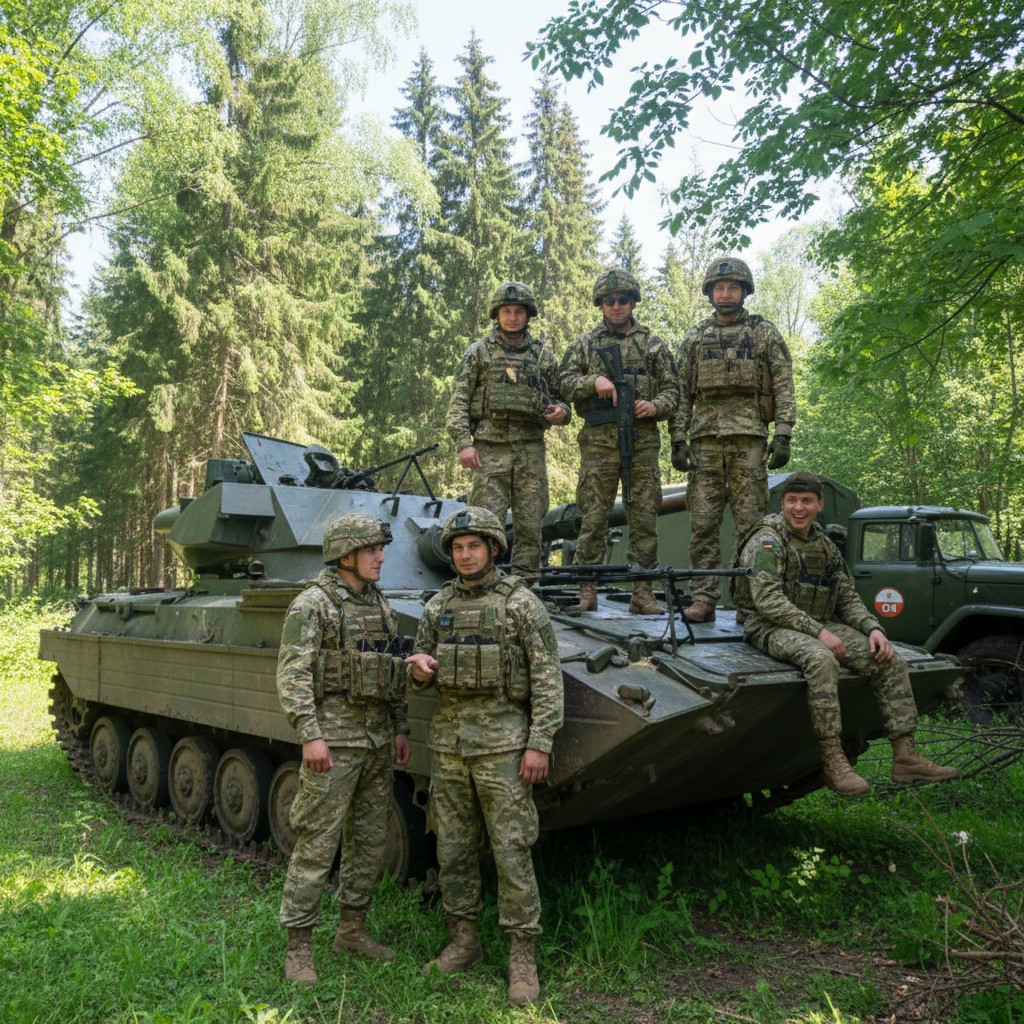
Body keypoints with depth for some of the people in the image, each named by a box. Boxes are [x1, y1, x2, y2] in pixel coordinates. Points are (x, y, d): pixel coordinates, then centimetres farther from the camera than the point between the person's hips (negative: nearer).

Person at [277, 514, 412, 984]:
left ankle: (352, 927, 30)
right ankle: (299, 945, 12)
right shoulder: (312, 604, -10)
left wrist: (400, 728, 14)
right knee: (317, 846, -1)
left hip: (377, 740, 8)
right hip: (333, 739, -7)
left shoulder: (379, 604, 12)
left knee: (370, 841, 15)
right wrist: (310, 736, -22)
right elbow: (292, 675, -16)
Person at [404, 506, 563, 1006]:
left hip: (503, 744, -5)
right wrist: (420, 668, -8)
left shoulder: (521, 603, -6)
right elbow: (424, 672, 17)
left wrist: (539, 743, -14)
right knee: (452, 851, 12)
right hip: (448, 743, 5)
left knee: (512, 853, 0)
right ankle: (463, 941, 28)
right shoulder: (438, 606, 8)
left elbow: (547, 678, -8)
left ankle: (522, 955, 13)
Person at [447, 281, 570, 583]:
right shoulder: (479, 352, 8)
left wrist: (561, 411, -3)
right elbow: (459, 401, 2)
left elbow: (557, 397, 22)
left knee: (530, 522, 2)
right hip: (490, 447, -3)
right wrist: (463, 442, -9)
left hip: (531, 449, 3)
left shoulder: (543, 356, 15)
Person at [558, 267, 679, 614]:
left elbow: (672, 389, 13)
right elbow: (565, 384, 6)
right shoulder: (585, 344, 14)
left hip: (643, 441, 1)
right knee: (593, 517, -2)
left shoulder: (653, 344, 15)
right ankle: (587, 591, 4)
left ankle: (642, 592, 7)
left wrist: (656, 406, -8)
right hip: (599, 441, -1)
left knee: (644, 517, 1)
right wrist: (594, 381, -12)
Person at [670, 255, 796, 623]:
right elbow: (682, 392, 14)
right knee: (703, 522, -1)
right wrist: (678, 438, 3)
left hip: (749, 437, -2)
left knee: (750, 521, -3)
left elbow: (784, 388, 5)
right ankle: (703, 598, 2)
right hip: (705, 437, 2)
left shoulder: (765, 333, 10)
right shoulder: (694, 337, 16)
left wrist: (783, 435, -6)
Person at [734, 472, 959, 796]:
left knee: (891, 661, -9)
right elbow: (767, 599, -20)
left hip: (821, 625, 7)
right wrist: (817, 631, -24)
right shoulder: (767, 541, -8)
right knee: (821, 660, -38)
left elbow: (848, 598, 16)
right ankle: (832, 760, -31)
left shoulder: (826, 546, 15)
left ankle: (905, 757, -6)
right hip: (773, 628, -7)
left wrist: (873, 628, -4)